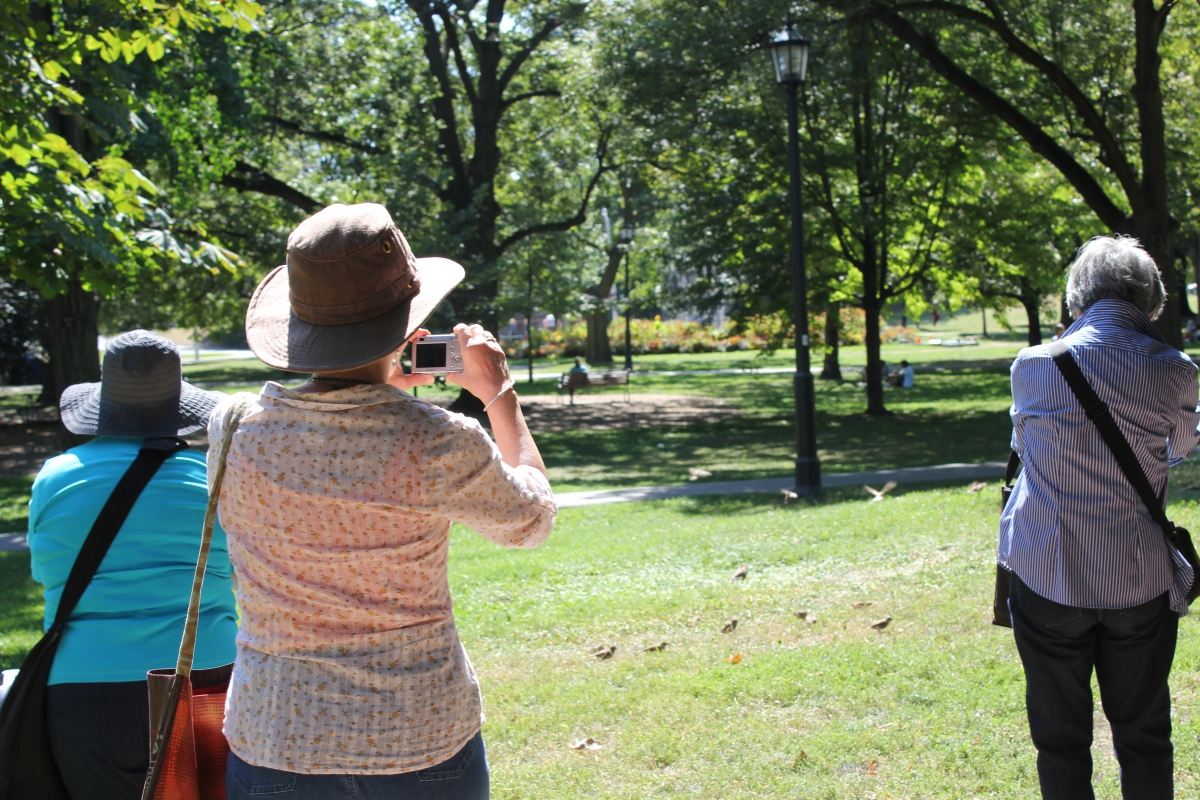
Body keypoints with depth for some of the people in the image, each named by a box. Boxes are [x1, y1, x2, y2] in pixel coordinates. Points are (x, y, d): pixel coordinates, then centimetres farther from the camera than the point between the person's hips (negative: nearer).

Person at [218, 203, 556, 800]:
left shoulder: (234, 430, -9)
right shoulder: (440, 446, -17)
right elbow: (531, 521, 3)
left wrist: (379, 388, 18)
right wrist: (500, 396, 13)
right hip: (423, 745, -2)